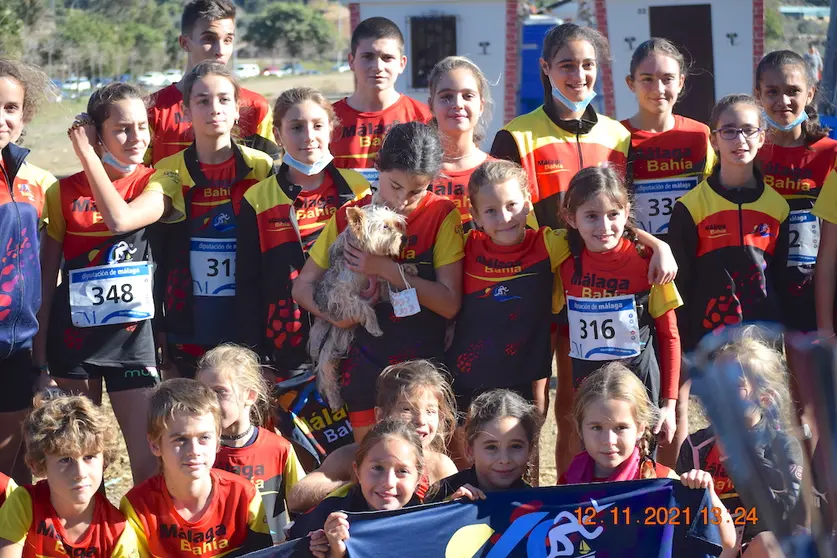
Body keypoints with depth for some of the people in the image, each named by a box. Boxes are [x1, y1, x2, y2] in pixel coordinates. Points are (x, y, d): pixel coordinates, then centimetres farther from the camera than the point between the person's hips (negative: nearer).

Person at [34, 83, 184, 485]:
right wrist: (40, 358, 3)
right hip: (72, 335, 1)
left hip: (132, 334, -1)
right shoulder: (64, 192, 2)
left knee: (149, 463, -7)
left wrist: (86, 154, -15)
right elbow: (46, 278, 5)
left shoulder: (157, 183, 0)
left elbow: (120, 219, -22)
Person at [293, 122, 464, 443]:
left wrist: (386, 269, -19)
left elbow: (450, 303, -11)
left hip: (424, 366, -2)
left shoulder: (441, 215, -4)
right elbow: (303, 286, 7)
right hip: (364, 365, 2)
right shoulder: (349, 217, 3)